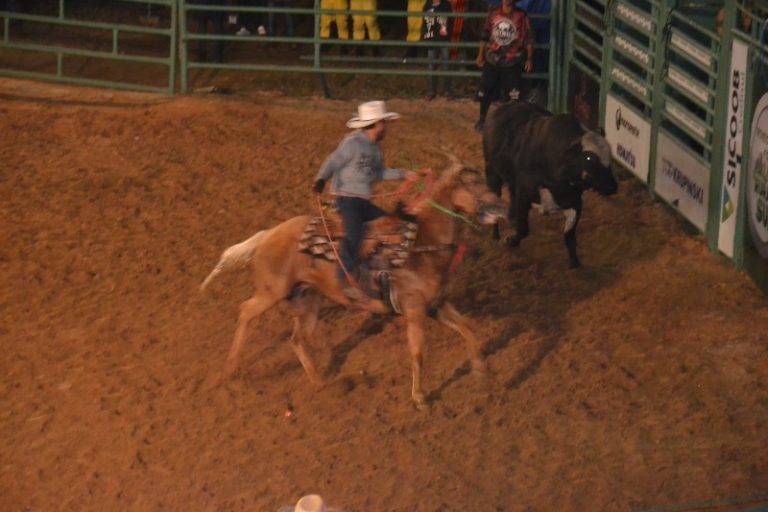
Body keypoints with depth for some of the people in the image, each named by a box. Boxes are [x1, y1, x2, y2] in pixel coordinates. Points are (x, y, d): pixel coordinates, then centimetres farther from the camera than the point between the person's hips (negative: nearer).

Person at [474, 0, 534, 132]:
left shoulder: (521, 16, -5)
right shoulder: (493, 14, 3)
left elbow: (528, 39, -1)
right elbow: (484, 35, 10)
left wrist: (529, 59, -4)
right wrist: (480, 55, 10)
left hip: (512, 63, -3)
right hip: (492, 61, 3)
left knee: (513, 95, -5)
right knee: (485, 91, 9)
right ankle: (482, 119, 27)